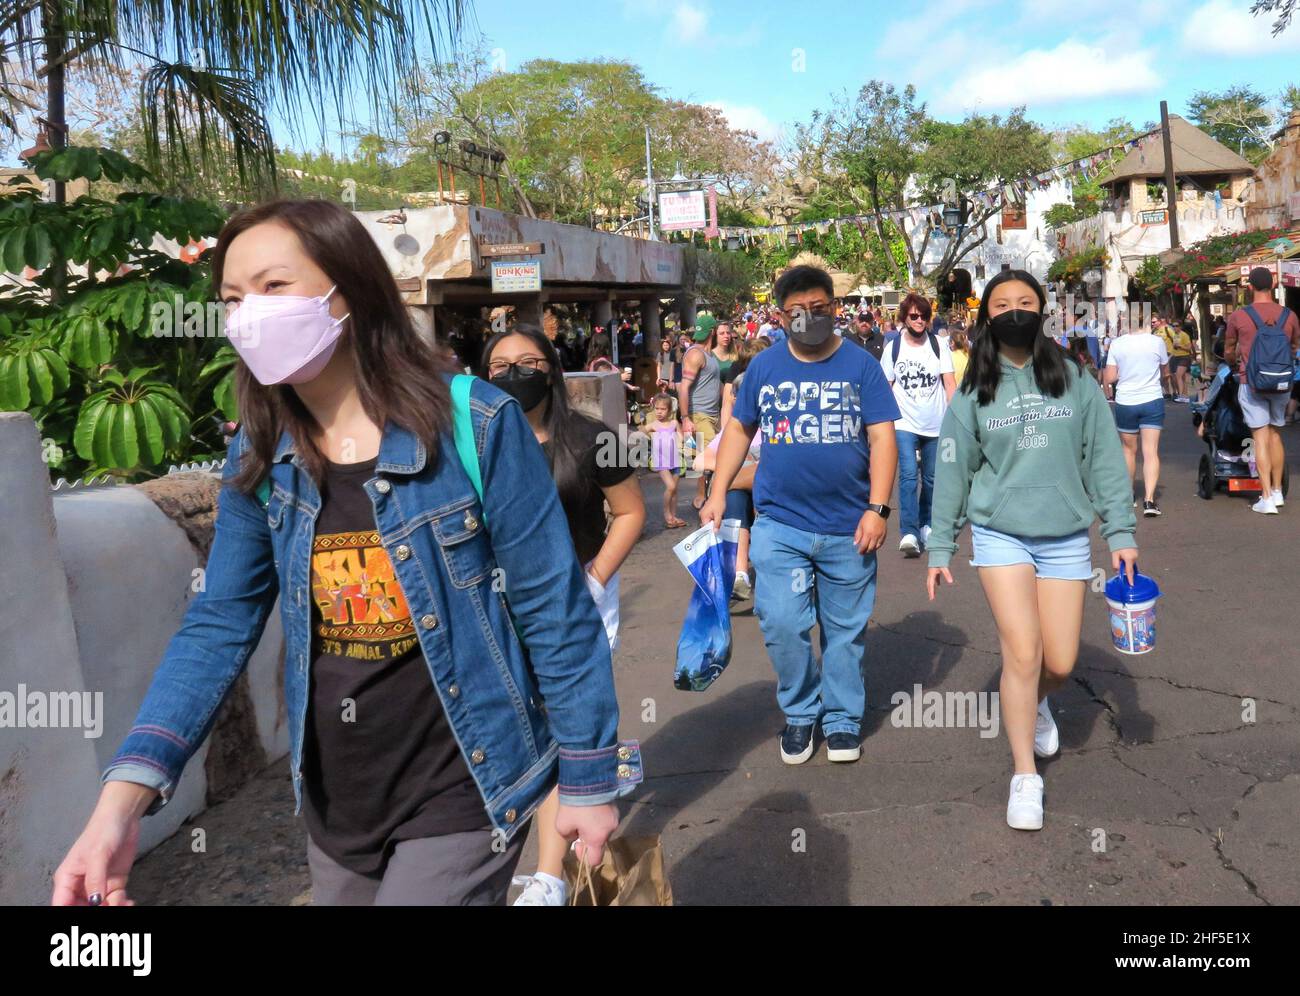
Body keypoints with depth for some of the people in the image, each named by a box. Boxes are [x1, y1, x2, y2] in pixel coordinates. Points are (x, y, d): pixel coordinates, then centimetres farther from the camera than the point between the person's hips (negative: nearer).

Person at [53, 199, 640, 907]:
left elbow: (554, 609, -13)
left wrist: (588, 777, -7)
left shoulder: (475, 424, -17)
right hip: (334, 802, 6)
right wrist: (123, 796, -16)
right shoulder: (259, 458, -2)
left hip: (463, 793, -5)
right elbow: (219, 625, -3)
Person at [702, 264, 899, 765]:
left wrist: (877, 508, -12)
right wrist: (717, 494, 4)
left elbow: (882, 437, -3)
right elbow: (738, 430, 12)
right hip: (780, 524, 1)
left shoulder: (860, 364, 0)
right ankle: (799, 712, 18)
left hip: (847, 528, -1)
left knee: (845, 630, 9)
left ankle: (842, 719, 28)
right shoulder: (763, 366, 6)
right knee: (782, 625, -6)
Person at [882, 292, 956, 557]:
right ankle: (909, 533, -18)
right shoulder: (893, 348, 0)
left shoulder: (940, 345, 0)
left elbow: (950, 382, -1)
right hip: (905, 424, -2)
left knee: (931, 478, 12)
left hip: (936, 425, 2)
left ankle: (926, 524, 31)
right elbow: (886, 387, 6)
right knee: (908, 475, -15)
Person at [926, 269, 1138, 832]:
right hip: (1000, 535, -1)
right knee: (1022, 654, -10)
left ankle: (1036, 705, 41)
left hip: (1066, 537, 2)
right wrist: (940, 548, 5)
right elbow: (952, 471, 5)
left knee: (1061, 663, 4)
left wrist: (1120, 533, -2)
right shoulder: (974, 392, 1)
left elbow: (1104, 458, 3)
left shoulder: (1074, 380, 2)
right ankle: (1025, 778, 6)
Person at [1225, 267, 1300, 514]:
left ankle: (1266, 498, -5)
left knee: (1260, 438, -3)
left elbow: (1228, 352, 7)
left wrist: (1236, 364, 30)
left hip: (1252, 383, -3)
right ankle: (1277, 491, 24)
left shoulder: (1238, 316, -7)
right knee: (1275, 435, 16)